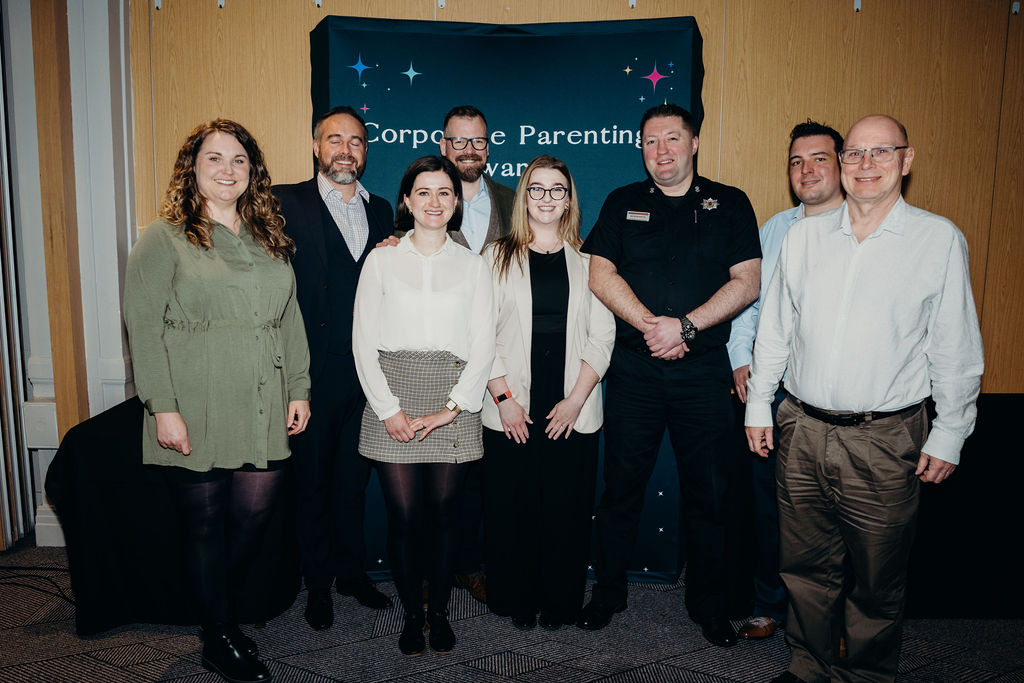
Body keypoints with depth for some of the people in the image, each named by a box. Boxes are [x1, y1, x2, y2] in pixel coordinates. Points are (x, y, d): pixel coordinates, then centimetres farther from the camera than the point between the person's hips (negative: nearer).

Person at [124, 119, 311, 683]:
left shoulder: (271, 240, 14)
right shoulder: (163, 239, -1)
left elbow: (290, 320, 15)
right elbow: (143, 325, -7)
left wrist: (299, 390, 10)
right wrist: (162, 407, -13)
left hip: (264, 414, 5)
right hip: (196, 418, -4)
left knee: (254, 519, 6)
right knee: (206, 527, 6)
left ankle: (215, 604, 33)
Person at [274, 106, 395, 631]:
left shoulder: (381, 210, 12)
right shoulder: (287, 204, -4)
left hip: (367, 371, 4)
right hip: (314, 372, -4)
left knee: (354, 479, 17)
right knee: (313, 481, 10)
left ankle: (352, 572, 34)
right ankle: (318, 584, 28)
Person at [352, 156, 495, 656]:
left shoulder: (472, 264, 9)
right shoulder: (382, 259, 7)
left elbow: (483, 346, 3)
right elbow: (363, 341, 2)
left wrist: (450, 409, -7)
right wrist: (388, 409, -7)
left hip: (454, 402, 1)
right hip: (393, 399, 0)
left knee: (442, 514, 5)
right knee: (403, 515, 1)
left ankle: (439, 612, 23)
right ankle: (412, 614, 20)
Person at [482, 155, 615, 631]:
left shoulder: (587, 261, 8)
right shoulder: (497, 257, 7)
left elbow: (601, 337, 3)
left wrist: (575, 400, -6)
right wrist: (503, 397, -7)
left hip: (573, 412, 1)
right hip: (511, 412, 0)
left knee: (567, 510, 6)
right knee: (511, 508, 5)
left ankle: (559, 603, 24)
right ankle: (517, 601, 24)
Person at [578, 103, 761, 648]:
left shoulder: (729, 204, 8)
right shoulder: (623, 204, 9)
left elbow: (747, 281, -1)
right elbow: (599, 275, -2)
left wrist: (685, 326, -14)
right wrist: (650, 325, -14)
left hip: (704, 372, 0)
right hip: (632, 371, 0)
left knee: (708, 491, 8)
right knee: (622, 485, 8)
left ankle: (709, 604, 26)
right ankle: (608, 592, 25)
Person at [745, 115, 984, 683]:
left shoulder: (940, 239, -1)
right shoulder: (803, 236, 7)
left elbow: (956, 351, 0)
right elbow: (774, 329, 11)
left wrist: (949, 435, -1)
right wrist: (758, 405, 9)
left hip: (885, 440, -2)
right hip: (801, 429, 3)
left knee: (877, 580, 10)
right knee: (806, 566, 15)